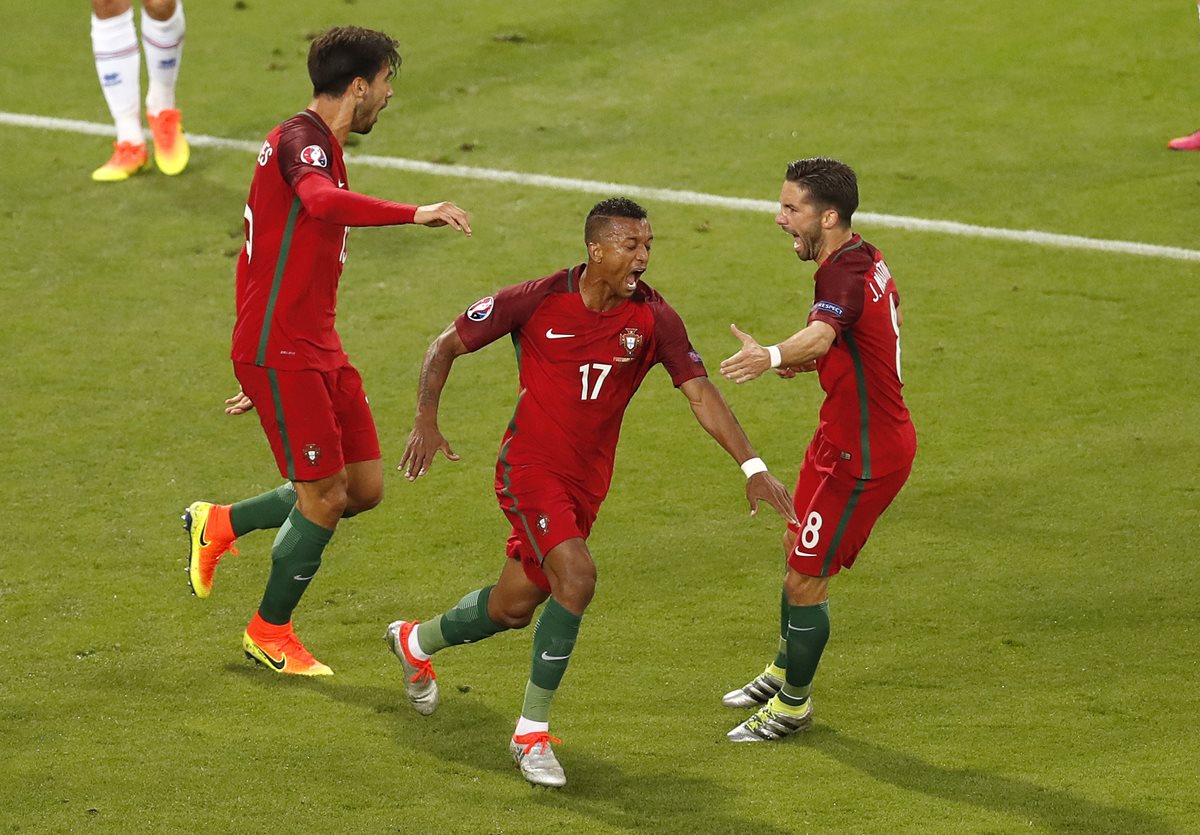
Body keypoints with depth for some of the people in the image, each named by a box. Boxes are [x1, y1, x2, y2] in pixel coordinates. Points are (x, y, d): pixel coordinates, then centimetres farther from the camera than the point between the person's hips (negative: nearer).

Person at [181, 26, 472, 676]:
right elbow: (323, 202, -39)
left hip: (317, 350, 10)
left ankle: (220, 525, 25)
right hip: (280, 354, -10)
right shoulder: (303, 142, -14)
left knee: (364, 487, 8)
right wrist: (415, 214, -44)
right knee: (325, 498, -4)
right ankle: (269, 633, 16)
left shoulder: (315, 146, 18)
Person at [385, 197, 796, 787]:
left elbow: (700, 392, -11)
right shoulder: (538, 300, -15)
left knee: (514, 607, 15)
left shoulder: (653, 318, -9)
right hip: (530, 467, -5)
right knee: (576, 576, -26)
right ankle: (531, 732, -13)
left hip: (587, 481, 5)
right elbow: (447, 345, -3)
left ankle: (416, 642, 46)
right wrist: (426, 422, -11)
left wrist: (752, 467, -21)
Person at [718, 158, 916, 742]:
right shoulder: (868, 260, 3)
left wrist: (772, 355, -72)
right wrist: (811, 363, 11)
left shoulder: (844, 275, -28)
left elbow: (821, 333, -51)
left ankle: (793, 704, 19)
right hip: (842, 438, 11)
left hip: (863, 459, -11)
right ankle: (783, 671, 45)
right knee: (796, 549, 25)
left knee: (805, 582, 0)